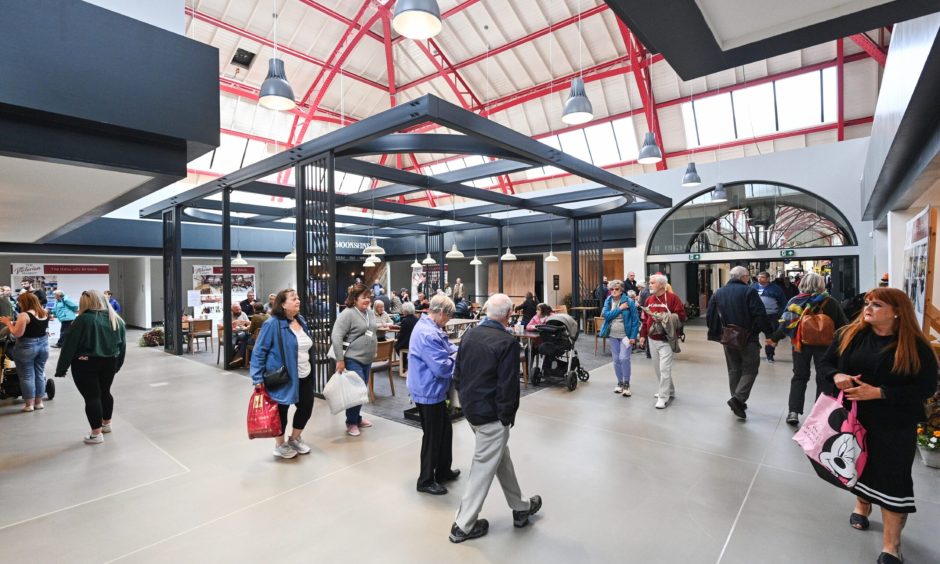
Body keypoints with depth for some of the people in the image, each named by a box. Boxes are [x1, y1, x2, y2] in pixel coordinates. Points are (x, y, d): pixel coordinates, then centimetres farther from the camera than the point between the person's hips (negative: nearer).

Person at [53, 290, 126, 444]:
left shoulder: (84, 320, -13)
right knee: (105, 392, 20)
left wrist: (61, 368, -5)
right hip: (109, 363, 6)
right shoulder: (117, 320, 4)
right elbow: (122, 345, 10)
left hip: (85, 364, -5)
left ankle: (96, 434, 6)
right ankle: (106, 424, 35)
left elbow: (69, 345, -12)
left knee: (91, 397, 0)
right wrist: (117, 365, 19)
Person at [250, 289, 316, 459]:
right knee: (281, 410, 10)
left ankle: (295, 438, 37)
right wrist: (258, 378, -16)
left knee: (306, 407, 12)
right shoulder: (272, 324, -17)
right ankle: (280, 445, 32)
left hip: (304, 376, 7)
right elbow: (259, 351, -14)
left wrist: (310, 367, 20)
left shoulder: (301, 321, 6)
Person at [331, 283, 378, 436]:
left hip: (367, 359, 8)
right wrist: (340, 360, -22)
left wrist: (373, 352, 19)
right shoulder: (348, 314, -15)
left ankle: (357, 418, 32)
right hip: (353, 360, -8)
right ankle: (351, 423, 14)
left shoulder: (370, 312, 9)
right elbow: (336, 336, -20)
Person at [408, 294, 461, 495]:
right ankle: (426, 481, 24)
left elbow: (447, 347, 15)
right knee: (432, 437, 6)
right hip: (429, 392, -10)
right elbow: (442, 368, -28)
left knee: (445, 430, 22)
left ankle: (443, 471, 39)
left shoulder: (431, 328, 5)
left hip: (434, 391, 10)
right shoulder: (428, 334, -29)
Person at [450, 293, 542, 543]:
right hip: (491, 414, -8)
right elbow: (508, 386, -20)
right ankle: (463, 526, 19)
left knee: (501, 457, 23)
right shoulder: (508, 342, -20)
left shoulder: (469, 335, 1)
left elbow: (457, 374, 7)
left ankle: (520, 508, 40)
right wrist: (508, 416, -8)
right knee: (484, 467, 7)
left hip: (470, 408, 8)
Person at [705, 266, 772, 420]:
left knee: (734, 369, 15)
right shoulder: (749, 291, -10)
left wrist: (716, 333, 15)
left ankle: (737, 403, 21)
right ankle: (738, 398, -10)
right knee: (750, 368, 5)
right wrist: (769, 334, -9)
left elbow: (709, 316, 5)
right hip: (748, 338, -5)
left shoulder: (718, 293, 6)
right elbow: (760, 315, -16)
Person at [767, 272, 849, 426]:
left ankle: (793, 411, 5)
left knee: (799, 377, 12)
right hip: (824, 345, 0)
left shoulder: (795, 301, -5)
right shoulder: (830, 303, -6)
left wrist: (774, 338, 5)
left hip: (801, 344, 1)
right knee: (823, 379, 11)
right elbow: (842, 324, -2)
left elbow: (786, 323, -6)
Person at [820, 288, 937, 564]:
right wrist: (836, 376, -17)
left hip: (895, 425, -3)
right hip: (854, 416, 3)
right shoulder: (850, 334, -4)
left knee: (892, 477, 2)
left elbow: (927, 387, -13)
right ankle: (862, 506, 47)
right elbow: (826, 361, 5)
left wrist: (879, 393, -23)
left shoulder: (915, 346, -12)